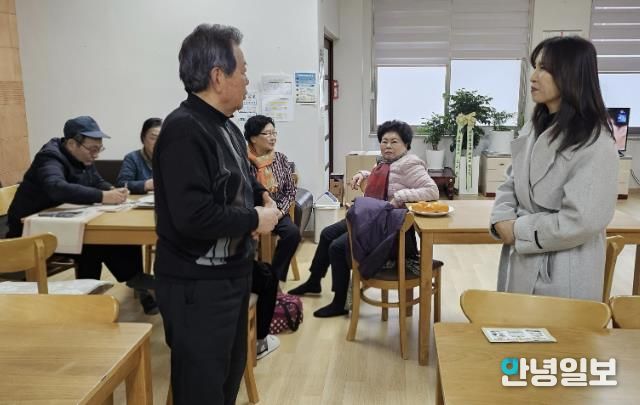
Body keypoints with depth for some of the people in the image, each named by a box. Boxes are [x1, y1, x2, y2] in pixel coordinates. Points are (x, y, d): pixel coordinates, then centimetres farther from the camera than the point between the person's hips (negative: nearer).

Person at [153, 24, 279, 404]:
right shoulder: (183, 130, -22)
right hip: (197, 285, -10)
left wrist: (263, 196, 0)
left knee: (231, 370, 24)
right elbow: (194, 215, -32)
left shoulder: (226, 126, 10)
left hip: (233, 273, 10)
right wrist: (255, 219, -18)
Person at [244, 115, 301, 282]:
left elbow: (291, 190, 6)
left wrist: (281, 211, -9)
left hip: (277, 211, 4)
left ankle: (275, 277, -6)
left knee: (293, 232, -23)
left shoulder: (280, 158, 4)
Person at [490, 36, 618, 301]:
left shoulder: (595, 143, -19)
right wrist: (502, 220, -8)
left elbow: (581, 221, -23)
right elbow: (511, 183, 10)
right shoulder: (534, 129, 6)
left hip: (562, 274, -7)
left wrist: (518, 230, -15)